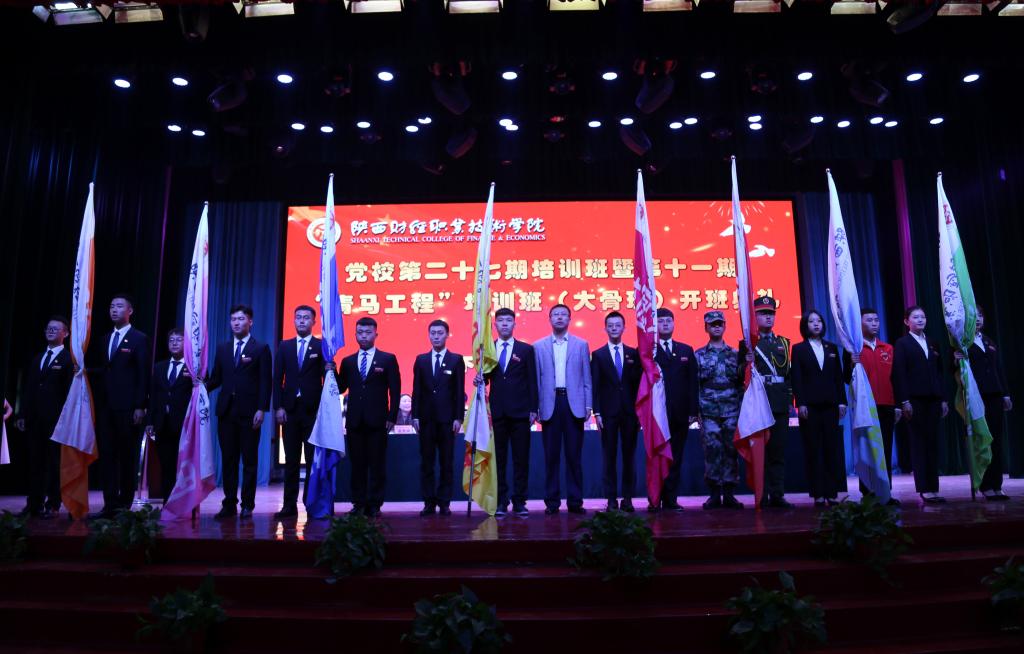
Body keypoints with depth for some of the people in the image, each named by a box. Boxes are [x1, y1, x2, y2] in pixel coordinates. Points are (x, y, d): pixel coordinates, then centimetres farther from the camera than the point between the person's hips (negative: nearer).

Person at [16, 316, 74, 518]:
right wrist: (22, 414, 9)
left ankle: (53, 505, 5)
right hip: (34, 418, 6)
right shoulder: (36, 359, 18)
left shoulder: (69, 359, -3)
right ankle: (34, 504, 15)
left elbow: (70, 390, -9)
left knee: (54, 462, 0)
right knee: (35, 461, 9)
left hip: (56, 418, -6)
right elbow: (28, 389, 16)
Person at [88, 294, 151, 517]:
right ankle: (110, 503, 9)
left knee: (128, 455, 2)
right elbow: (97, 369, 20)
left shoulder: (139, 339, -1)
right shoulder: (103, 340, 17)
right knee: (106, 455, 4)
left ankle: (124, 503, 9)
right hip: (105, 406, 6)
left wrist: (140, 406, -12)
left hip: (127, 407, -5)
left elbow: (144, 375, -6)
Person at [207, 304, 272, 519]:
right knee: (228, 460, 6)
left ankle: (247, 505, 9)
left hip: (249, 413, -4)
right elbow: (216, 379, 12)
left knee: (249, 461, 2)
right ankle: (229, 505, 13)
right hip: (226, 412, 4)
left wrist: (261, 409, -11)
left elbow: (265, 382, -4)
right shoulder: (222, 348, 15)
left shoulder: (261, 348, 1)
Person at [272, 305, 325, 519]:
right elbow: (278, 379, 7)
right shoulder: (284, 346, 11)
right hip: (290, 410, 3)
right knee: (291, 460, 6)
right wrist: (278, 407, -2)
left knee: (313, 460, 3)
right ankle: (289, 505, 11)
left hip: (313, 410, -2)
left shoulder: (322, 346, 3)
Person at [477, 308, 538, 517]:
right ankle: (501, 502, 12)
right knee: (498, 459, 4)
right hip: (497, 412, 1)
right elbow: (485, 378, 12)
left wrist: (533, 409, -3)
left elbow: (532, 381, 3)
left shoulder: (526, 350, 6)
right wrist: (480, 379, -12)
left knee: (521, 459, 2)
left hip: (520, 412, -1)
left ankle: (519, 502, 10)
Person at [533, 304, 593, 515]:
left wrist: (588, 405, 0)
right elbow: (537, 379, 6)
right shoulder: (539, 346, 9)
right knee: (551, 455, 4)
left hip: (573, 404, 0)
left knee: (574, 455, 3)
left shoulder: (581, 345, 10)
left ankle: (575, 501, 11)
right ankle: (552, 501, 12)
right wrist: (535, 407, 0)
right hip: (550, 404, 0)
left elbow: (586, 377, 7)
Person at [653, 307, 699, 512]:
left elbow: (693, 383, 10)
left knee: (675, 458, 6)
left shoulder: (686, 350, 14)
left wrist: (693, 410, 3)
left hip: (680, 413, 4)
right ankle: (654, 500, 8)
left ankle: (671, 499, 13)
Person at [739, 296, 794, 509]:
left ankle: (777, 495, 12)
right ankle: (762, 496, 3)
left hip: (780, 404, 4)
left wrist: (790, 400, 12)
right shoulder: (747, 343, 4)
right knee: (759, 450, -2)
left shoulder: (783, 342, 18)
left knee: (779, 450, 5)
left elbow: (788, 373, 19)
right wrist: (747, 363, -19)